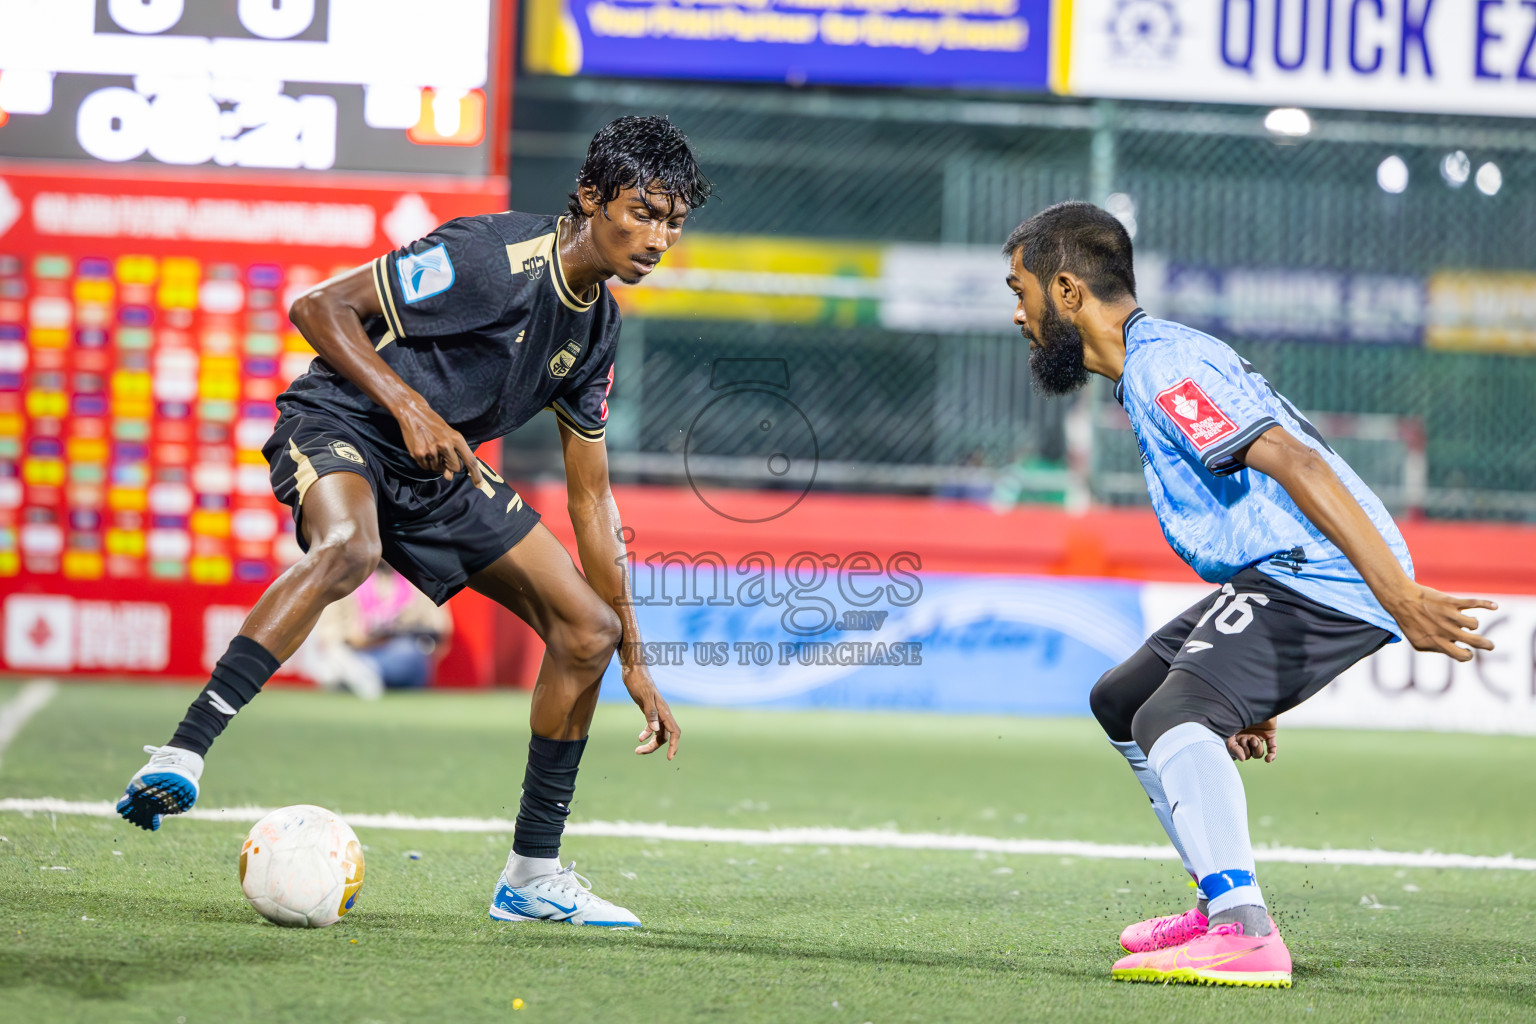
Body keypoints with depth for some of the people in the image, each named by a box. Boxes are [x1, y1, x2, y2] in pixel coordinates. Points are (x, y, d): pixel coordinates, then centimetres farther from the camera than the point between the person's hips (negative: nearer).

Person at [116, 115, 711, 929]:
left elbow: (590, 497, 13)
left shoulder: (596, 327, 5)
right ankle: (181, 755, -44)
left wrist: (634, 662, 13)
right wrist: (409, 406, -28)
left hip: (440, 465, 8)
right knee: (348, 548, -42)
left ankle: (533, 875, 9)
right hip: (340, 424, -8)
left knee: (589, 628, -1)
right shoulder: (493, 255, -19)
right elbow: (317, 306, -18)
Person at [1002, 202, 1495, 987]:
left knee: (1172, 716, -28)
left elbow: (1296, 464, -25)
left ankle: (1246, 937, -41)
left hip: (1319, 574, -11)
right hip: (1277, 577, 11)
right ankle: (1222, 905, 26)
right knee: (1120, 701, 23)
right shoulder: (1161, 361, 21)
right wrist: (1249, 689, 28)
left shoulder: (1162, 363, -13)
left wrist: (1399, 595, -33)